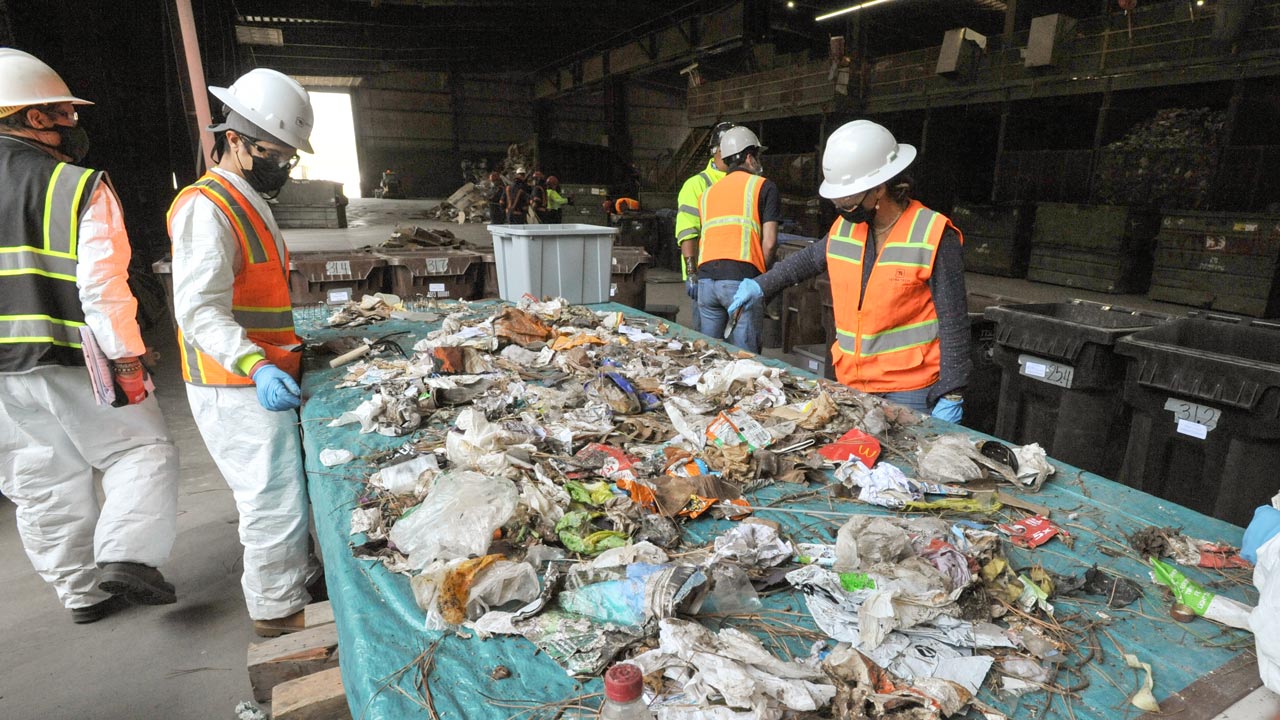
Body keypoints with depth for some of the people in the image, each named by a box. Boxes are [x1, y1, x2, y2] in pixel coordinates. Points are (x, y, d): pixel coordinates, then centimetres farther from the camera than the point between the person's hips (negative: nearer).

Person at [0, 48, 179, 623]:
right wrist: (128, 364, -13)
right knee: (142, 450, 10)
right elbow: (103, 288, -18)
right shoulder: (81, 189, -11)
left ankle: (82, 593, 26)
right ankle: (125, 556, -7)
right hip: (71, 365, -6)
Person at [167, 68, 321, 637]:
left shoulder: (247, 203, 17)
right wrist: (257, 367, -37)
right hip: (239, 391, -10)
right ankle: (279, 612, 15)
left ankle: (294, 578, 37)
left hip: (260, 380, 10)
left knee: (277, 497, 21)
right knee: (275, 502, -1)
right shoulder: (206, 208, -16)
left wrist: (289, 348, 23)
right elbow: (199, 310, -25)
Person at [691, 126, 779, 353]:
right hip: (742, 280, -5)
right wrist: (759, 276, 10)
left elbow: (690, 239, 21)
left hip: (706, 277, 5)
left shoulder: (708, 192, 24)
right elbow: (769, 242, 0)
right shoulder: (764, 187, 8)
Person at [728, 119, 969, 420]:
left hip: (911, 391, -5)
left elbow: (953, 322, -12)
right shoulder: (844, 229, 3)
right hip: (851, 382, 5)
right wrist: (761, 285, 19)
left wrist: (951, 396, -12)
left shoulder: (933, 237, -14)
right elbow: (808, 260, 25)